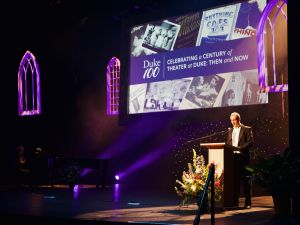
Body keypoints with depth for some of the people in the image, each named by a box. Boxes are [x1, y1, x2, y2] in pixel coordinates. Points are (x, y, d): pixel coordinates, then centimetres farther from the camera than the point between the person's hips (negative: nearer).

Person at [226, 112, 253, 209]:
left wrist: (239, 148, -18)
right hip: (232, 157, 5)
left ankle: (248, 202, 3)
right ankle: (235, 201, 10)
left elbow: (250, 142, -7)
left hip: (243, 157, -5)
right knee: (235, 180, 5)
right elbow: (228, 143, 20)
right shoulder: (230, 130, 19)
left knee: (246, 180, -2)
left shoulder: (247, 129, 2)